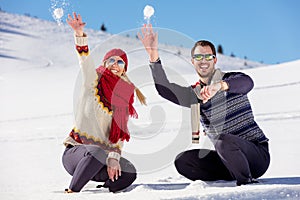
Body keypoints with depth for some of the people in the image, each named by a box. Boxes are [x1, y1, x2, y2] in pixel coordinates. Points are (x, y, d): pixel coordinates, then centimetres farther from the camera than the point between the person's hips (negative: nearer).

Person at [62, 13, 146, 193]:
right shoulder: (94, 80, 4)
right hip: (76, 151, -3)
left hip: (103, 155, 3)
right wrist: (80, 34, -34)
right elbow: (85, 62, -17)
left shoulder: (125, 98, 11)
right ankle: (71, 192, -18)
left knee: (129, 173, -22)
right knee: (98, 153, -36)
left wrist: (113, 157, -16)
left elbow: (120, 134, 1)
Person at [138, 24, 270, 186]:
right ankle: (234, 175, -7)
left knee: (223, 140, -35)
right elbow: (164, 88, -3)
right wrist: (153, 55, -15)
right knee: (182, 160, -11)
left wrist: (220, 85, -48)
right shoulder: (194, 95, 11)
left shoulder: (231, 79, -3)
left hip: (257, 152, -6)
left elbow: (247, 82, -28)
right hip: (227, 159, 6)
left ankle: (247, 181, -14)